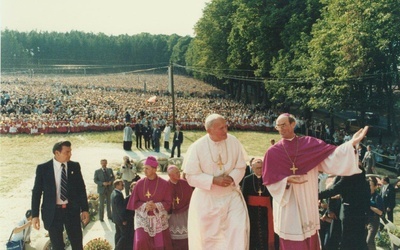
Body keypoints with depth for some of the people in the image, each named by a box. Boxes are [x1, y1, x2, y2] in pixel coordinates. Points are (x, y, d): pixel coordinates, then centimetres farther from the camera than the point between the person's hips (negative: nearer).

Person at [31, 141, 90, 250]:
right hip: (52, 212, -1)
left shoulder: (75, 166, 0)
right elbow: (36, 192, -1)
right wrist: (35, 215, -4)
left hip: (72, 210, 1)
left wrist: (85, 209, 2)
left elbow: (81, 189, 5)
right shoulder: (42, 168, -5)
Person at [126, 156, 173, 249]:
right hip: (143, 217, 1)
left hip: (159, 218, 0)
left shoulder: (164, 184, -5)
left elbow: (168, 202, -3)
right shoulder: (140, 183, -1)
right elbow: (134, 202, 2)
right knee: (140, 242, -17)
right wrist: (144, 205, -16)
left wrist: (156, 205, -18)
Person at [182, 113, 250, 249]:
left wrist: (232, 178, -20)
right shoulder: (197, 147, -16)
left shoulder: (233, 141, -9)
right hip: (207, 198, -1)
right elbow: (191, 176, -12)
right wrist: (213, 180, -24)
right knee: (209, 235, 11)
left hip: (231, 194, 2)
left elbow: (240, 167, 1)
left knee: (240, 227, -11)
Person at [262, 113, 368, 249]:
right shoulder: (273, 152, -4)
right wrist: (286, 181, -20)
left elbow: (331, 155, -8)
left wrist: (352, 143, -19)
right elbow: (269, 179, -3)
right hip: (288, 204, -1)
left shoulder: (309, 143, 0)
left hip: (307, 202, 2)